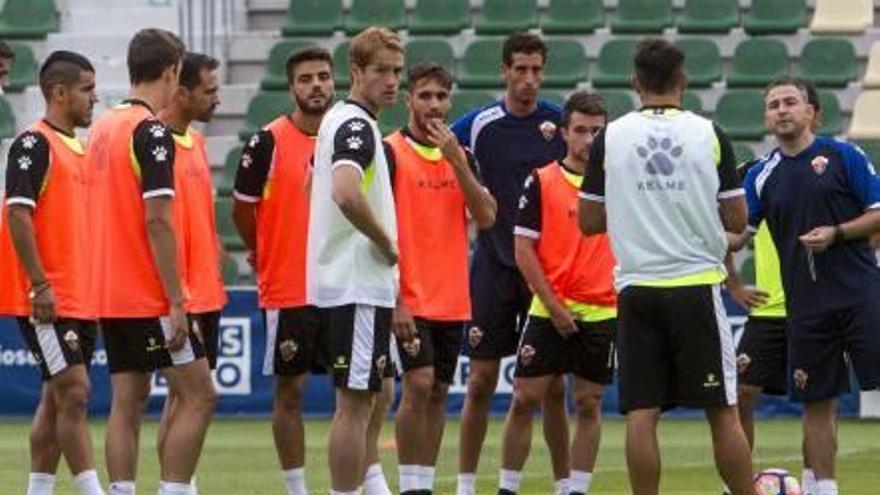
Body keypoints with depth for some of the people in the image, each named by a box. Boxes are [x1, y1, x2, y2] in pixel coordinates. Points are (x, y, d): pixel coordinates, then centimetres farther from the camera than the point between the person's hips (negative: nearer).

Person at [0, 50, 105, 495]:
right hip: (48, 302, -9)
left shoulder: (78, 148, 16)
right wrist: (39, 284, -21)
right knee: (73, 392, -12)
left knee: (57, 400, 9)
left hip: (79, 301, 9)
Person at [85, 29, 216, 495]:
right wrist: (176, 302, -17)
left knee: (127, 400, 9)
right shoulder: (151, 132, -13)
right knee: (198, 394, -4)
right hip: (148, 298, -8)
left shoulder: (102, 128, 12)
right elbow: (157, 221, -19)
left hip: (107, 295, 8)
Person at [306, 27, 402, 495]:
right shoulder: (357, 126, -15)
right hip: (357, 285, -10)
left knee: (358, 399, 15)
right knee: (356, 402, -8)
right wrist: (387, 242, -18)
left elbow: (320, 188, 29)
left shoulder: (338, 120, 16)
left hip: (336, 280, 10)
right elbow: (346, 193, -32)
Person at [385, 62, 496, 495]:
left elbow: (486, 217, -1)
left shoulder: (461, 156, 11)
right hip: (409, 299, -6)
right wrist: (393, 300, -15)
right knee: (419, 385, -14)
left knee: (439, 393, 7)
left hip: (452, 299, 6)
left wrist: (455, 159, -11)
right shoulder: (391, 152, -6)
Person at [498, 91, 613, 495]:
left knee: (588, 404, 4)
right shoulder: (541, 182, -1)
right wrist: (554, 306, -8)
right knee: (525, 399, -2)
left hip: (602, 311, 2)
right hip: (549, 311, -2)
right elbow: (523, 249, -4)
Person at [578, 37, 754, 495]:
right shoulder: (709, 135, -1)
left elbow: (588, 222, 6)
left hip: (636, 287, 1)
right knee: (722, 411, 5)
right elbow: (736, 220, 2)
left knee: (641, 414, 1)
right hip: (696, 285, -1)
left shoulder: (609, 139, 1)